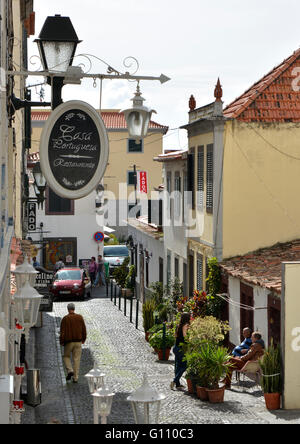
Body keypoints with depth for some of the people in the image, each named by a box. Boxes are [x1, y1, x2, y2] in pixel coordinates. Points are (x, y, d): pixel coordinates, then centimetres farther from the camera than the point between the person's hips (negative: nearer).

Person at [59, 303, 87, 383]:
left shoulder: (65, 319, -7)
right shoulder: (80, 317, -1)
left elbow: (62, 331, -8)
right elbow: (84, 329, 3)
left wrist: (61, 342, 2)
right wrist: (83, 339, 15)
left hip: (68, 342, -2)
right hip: (78, 341, 2)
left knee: (66, 356, 18)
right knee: (76, 359, 5)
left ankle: (70, 370, -4)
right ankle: (75, 378, 4)